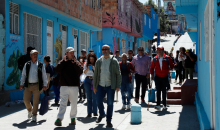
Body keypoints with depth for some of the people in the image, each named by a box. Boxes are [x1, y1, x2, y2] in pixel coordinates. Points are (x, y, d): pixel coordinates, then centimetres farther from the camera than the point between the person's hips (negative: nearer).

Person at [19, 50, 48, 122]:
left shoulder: (41, 65, 4)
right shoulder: (27, 64, 10)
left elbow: (44, 76, 5)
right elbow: (23, 75, 12)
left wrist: (45, 85, -2)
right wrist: (21, 84, 5)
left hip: (37, 85, -2)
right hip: (28, 85, 2)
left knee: (35, 101, -3)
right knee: (26, 100, -2)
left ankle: (34, 116, 9)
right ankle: (30, 110, 28)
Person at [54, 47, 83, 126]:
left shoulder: (76, 62, 10)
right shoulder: (62, 62, 8)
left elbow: (81, 71, -6)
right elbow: (57, 70, -10)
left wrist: (74, 62, -8)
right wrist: (64, 61, -8)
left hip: (74, 87, 2)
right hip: (64, 86, -1)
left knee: (74, 104, 9)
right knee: (63, 103, -8)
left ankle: (73, 118, 22)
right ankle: (59, 119, -11)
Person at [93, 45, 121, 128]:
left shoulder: (114, 61, -2)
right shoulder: (99, 61, 6)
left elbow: (118, 74, -2)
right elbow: (95, 74, 10)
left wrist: (118, 86, -8)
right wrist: (94, 86, 7)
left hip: (110, 86, -3)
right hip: (101, 85, 3)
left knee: (110, 103, -1)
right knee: (99, 101, 3)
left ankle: (108, 121, 12)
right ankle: (101, 114, 33)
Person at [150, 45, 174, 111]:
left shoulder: (167, 58, -4)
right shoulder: (155, 58, 1)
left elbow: (172, 65, 9)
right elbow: (152, 67, 10)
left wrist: (169, 69, -4)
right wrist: (152, 74, 1)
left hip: (165, 77, 0)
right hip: (157, 77, 0)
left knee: (164, 91, 10)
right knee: (158, 91, -6)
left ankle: (164, 105, 21)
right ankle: (158, 105, -10)